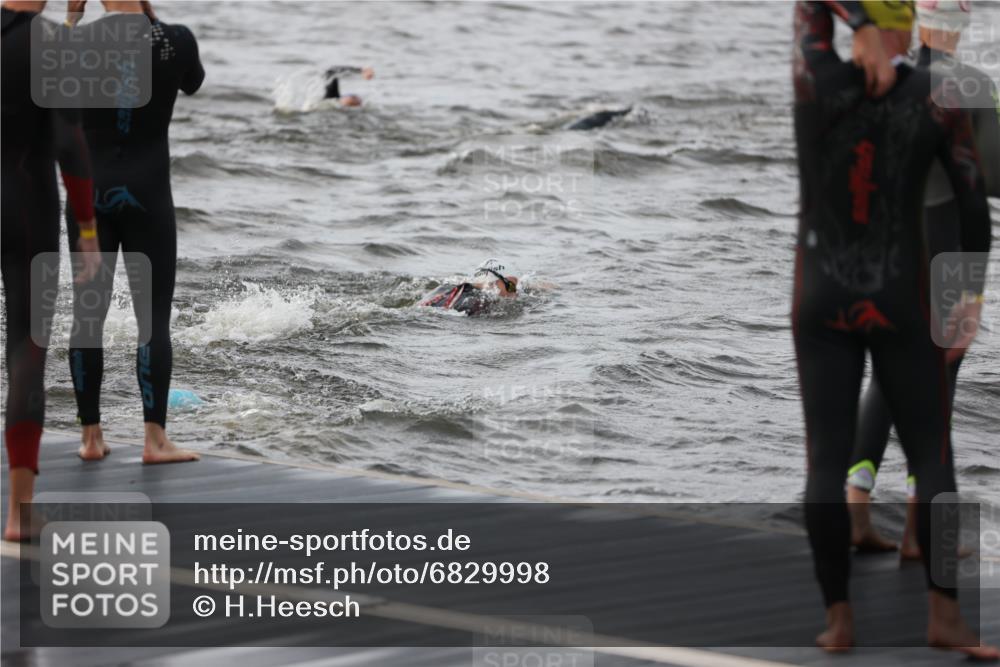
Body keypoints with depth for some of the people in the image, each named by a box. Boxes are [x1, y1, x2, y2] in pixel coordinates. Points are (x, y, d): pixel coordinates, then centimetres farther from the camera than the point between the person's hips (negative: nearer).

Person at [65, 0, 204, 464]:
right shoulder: (175, 40, -7)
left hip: (90, 192, 1)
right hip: (147, 194, -1)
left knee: (88, 315, 8)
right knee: (154, 318, 2)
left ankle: (91, 436, 11)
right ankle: (155, 438, -2)